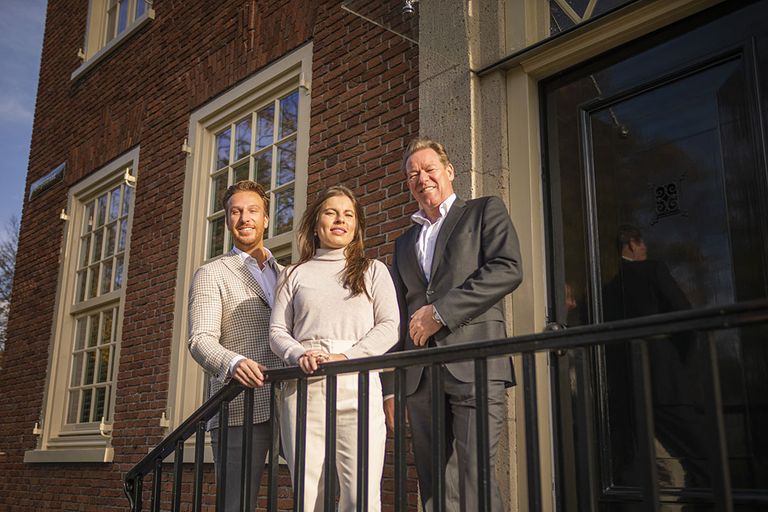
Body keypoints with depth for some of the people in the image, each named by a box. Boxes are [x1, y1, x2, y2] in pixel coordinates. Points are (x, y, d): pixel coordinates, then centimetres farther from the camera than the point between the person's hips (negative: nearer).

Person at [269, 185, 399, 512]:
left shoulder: (373, 270, 18)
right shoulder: (295, 275, 20)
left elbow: (389, 326, 6)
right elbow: (277, 331, 13)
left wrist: (347, 357, -10)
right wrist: (299, 355, -10)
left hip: (357, 383, -1)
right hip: (304, 387, 1)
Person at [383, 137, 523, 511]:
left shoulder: (485, 211, 11)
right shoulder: (405, 242, 25)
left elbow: (508, 270, -7)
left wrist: (440, 311, -11)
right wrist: (390, 386, 14)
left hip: (474, 366, -5)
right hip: (419, 377, 5)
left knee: (475, 480, -12)